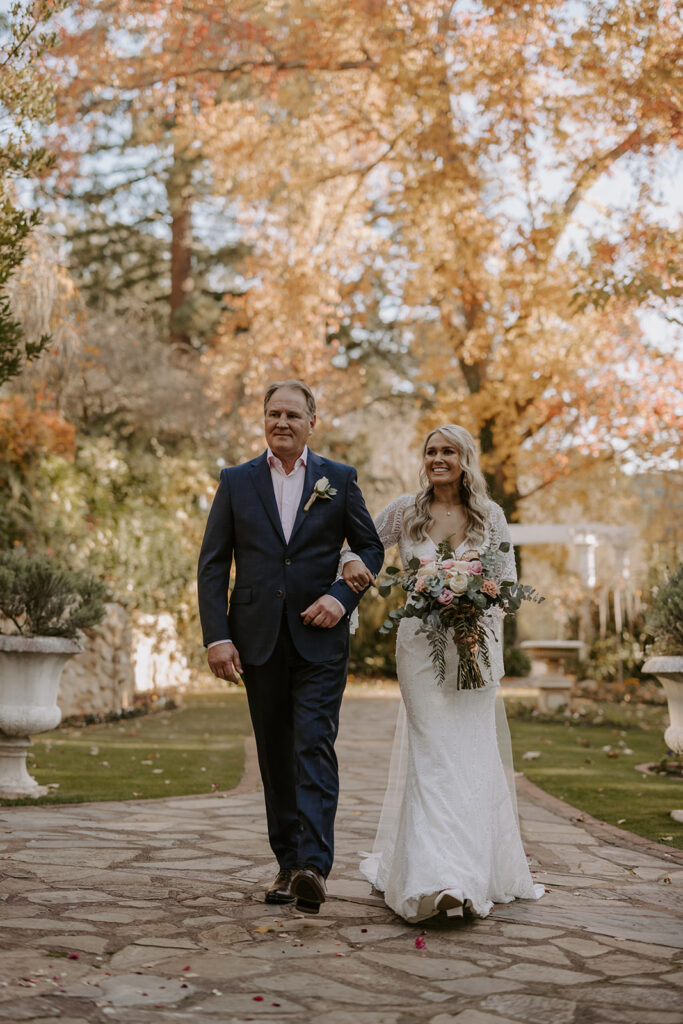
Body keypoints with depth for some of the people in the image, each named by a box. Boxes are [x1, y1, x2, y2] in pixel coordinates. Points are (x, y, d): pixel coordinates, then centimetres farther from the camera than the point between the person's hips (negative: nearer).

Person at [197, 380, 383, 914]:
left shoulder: (339, 479, 6)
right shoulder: (236, 481, 8)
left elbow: (371, 547, 10)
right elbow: (213, 564, 5)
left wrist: (343, 597, -8)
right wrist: (216, 636, -5)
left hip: (319, 637, -2)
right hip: (258, 639, 2)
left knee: (314, 747, -12)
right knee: (276, 756, 8)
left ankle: (314, 866, -18)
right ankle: (288, 864, 16)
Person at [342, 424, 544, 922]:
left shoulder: (490, 515, 6)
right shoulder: (405, 511, 4)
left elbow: (509, 578, 10)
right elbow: (364, 544, 12)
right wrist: (351, 562, -11)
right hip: (421, 644, -1)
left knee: (472, 750, 3)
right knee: (432, 752, -10)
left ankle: (476, 870, 16)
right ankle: (435, 878, -15)